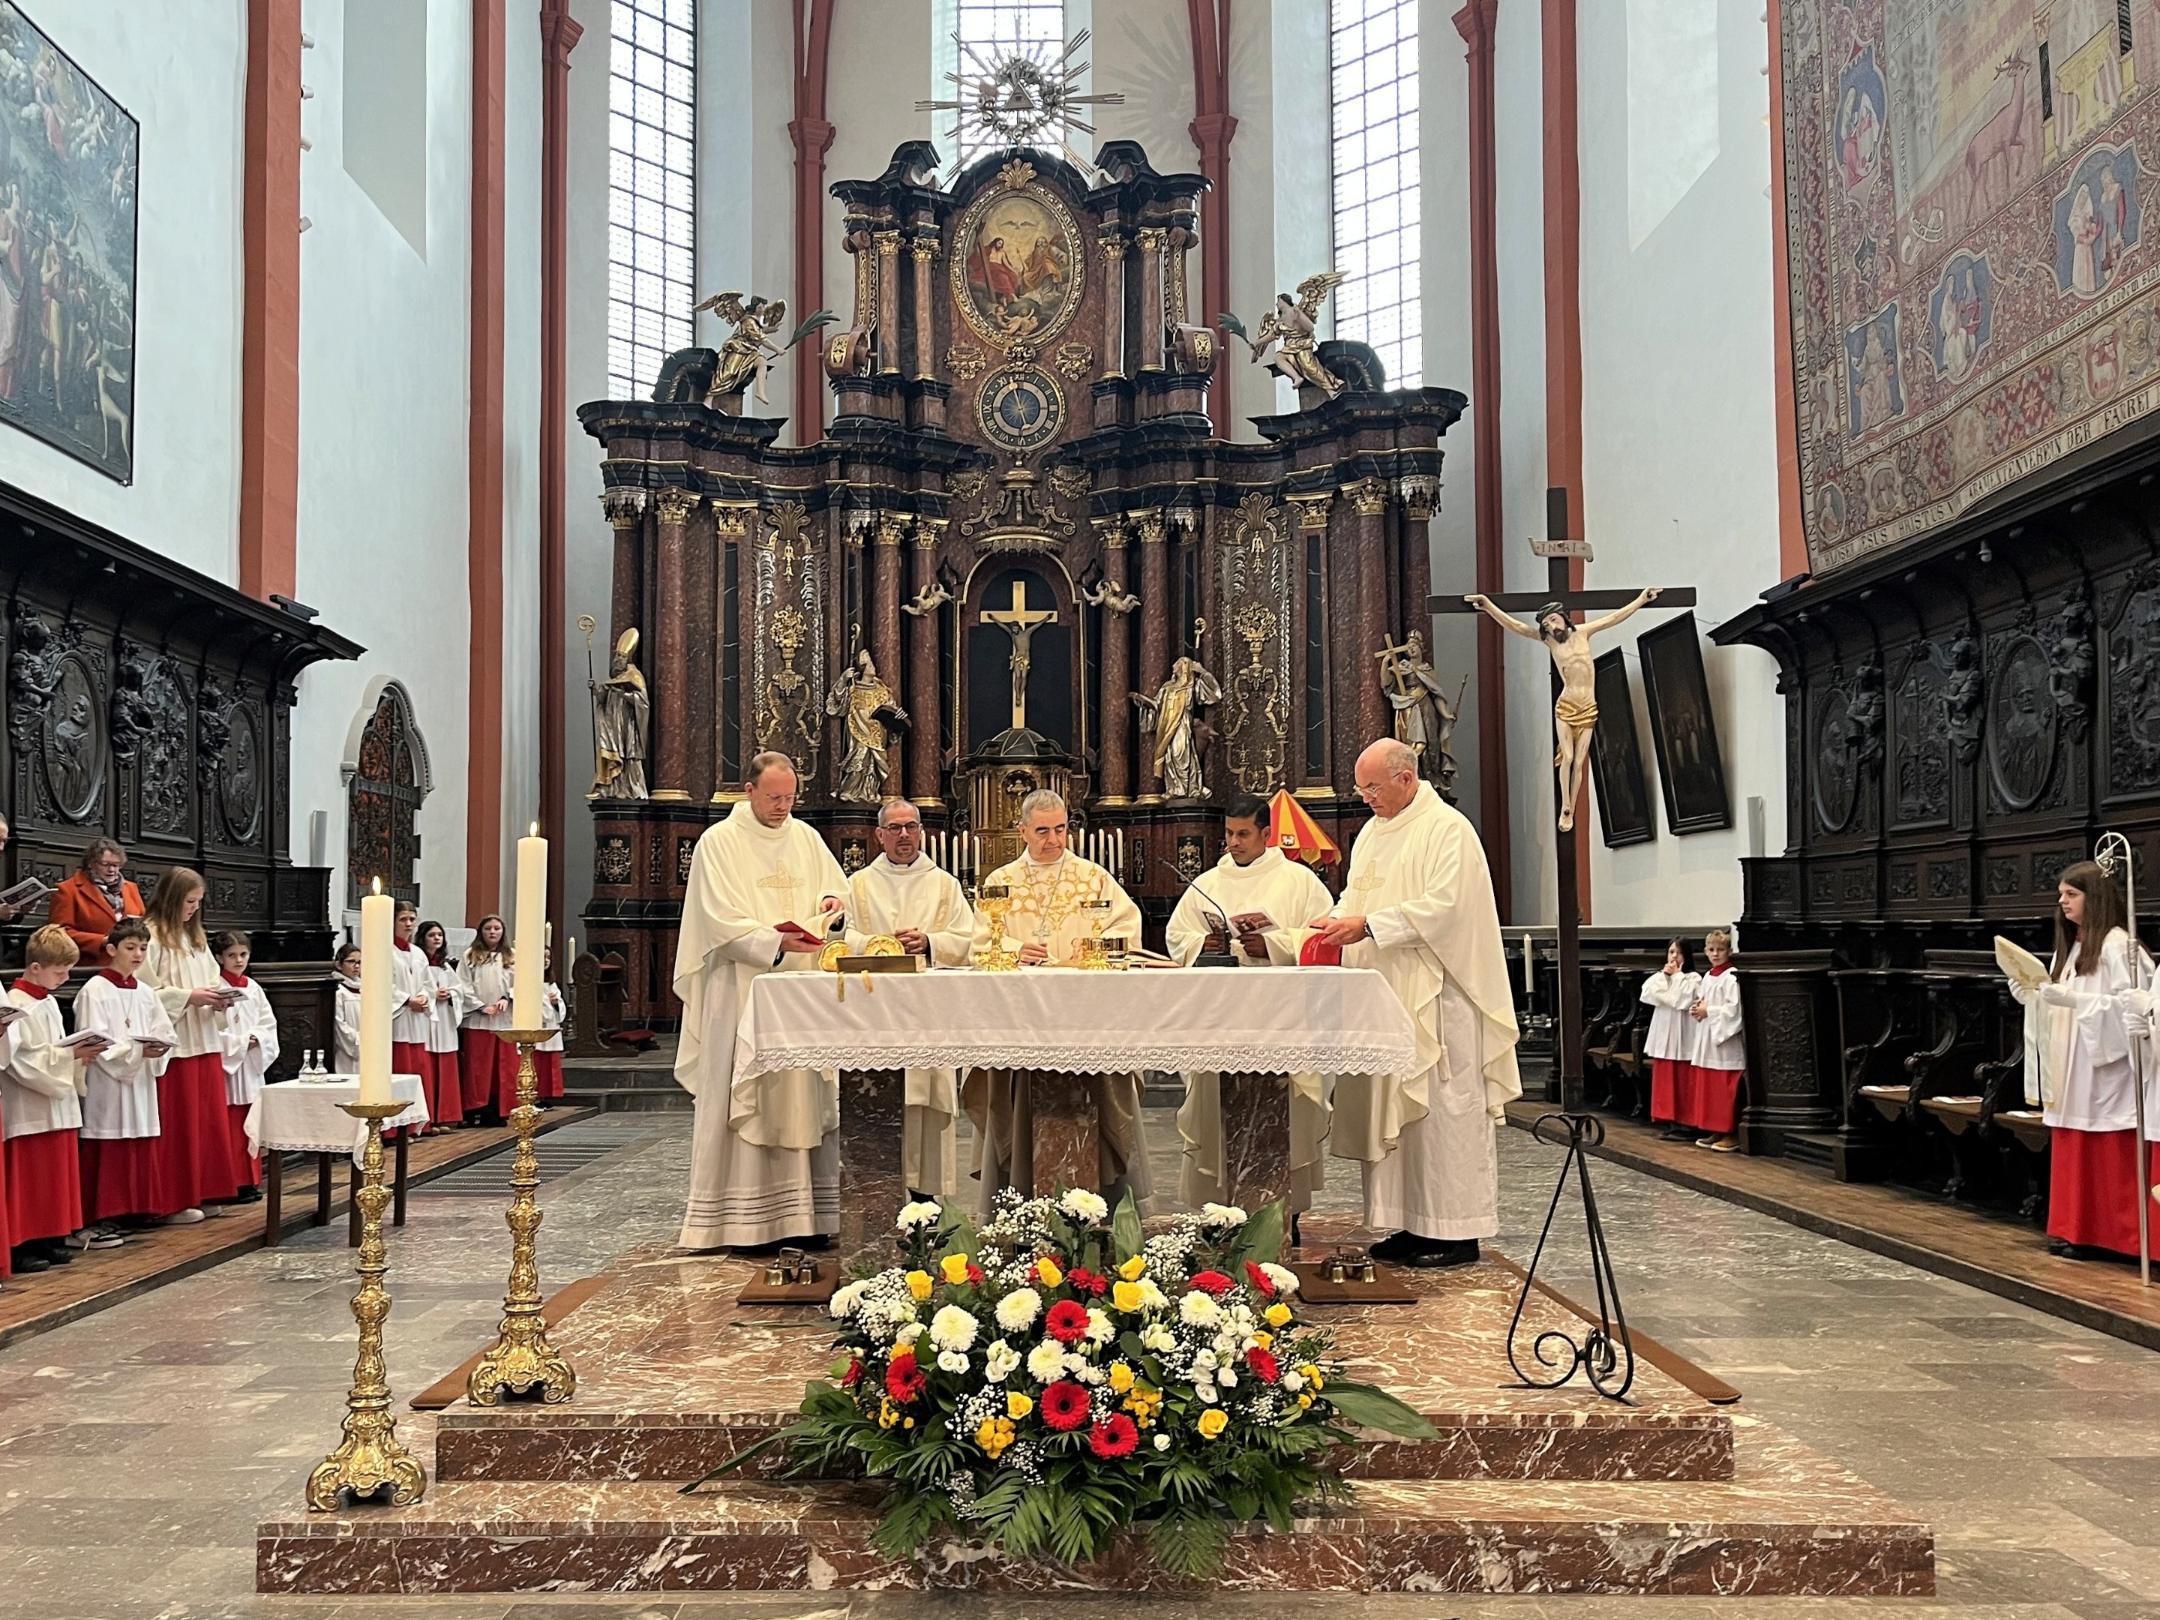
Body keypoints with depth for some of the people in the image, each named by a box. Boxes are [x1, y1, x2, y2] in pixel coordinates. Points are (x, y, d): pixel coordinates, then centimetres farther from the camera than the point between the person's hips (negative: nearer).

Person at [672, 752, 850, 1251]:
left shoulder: (806, 837, 13)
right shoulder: (718, 842, -2)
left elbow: (838, 888, 19)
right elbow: (721, 921, -10)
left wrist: (831, 901, -5)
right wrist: (774, 942, -23)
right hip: (743, 993, -5)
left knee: (804, 1094, 2)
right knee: (748, 1099, -6)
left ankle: (801, 1215, 5)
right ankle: (744, 1222, -3)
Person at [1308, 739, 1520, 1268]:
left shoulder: (1448, 829, -9)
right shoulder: (1372, 832, 17)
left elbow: (1442, 906, -18)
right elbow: (1355, 896, 20)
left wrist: (1367, 926, -21)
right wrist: (1337, 922, -2)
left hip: (1436, 994, -8)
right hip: (1385, 994, 8)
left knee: (1443, 1108, -5)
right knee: (1392, 1103, 7)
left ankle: (1457, 1232, 1)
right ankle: (1412, 1224, 14)